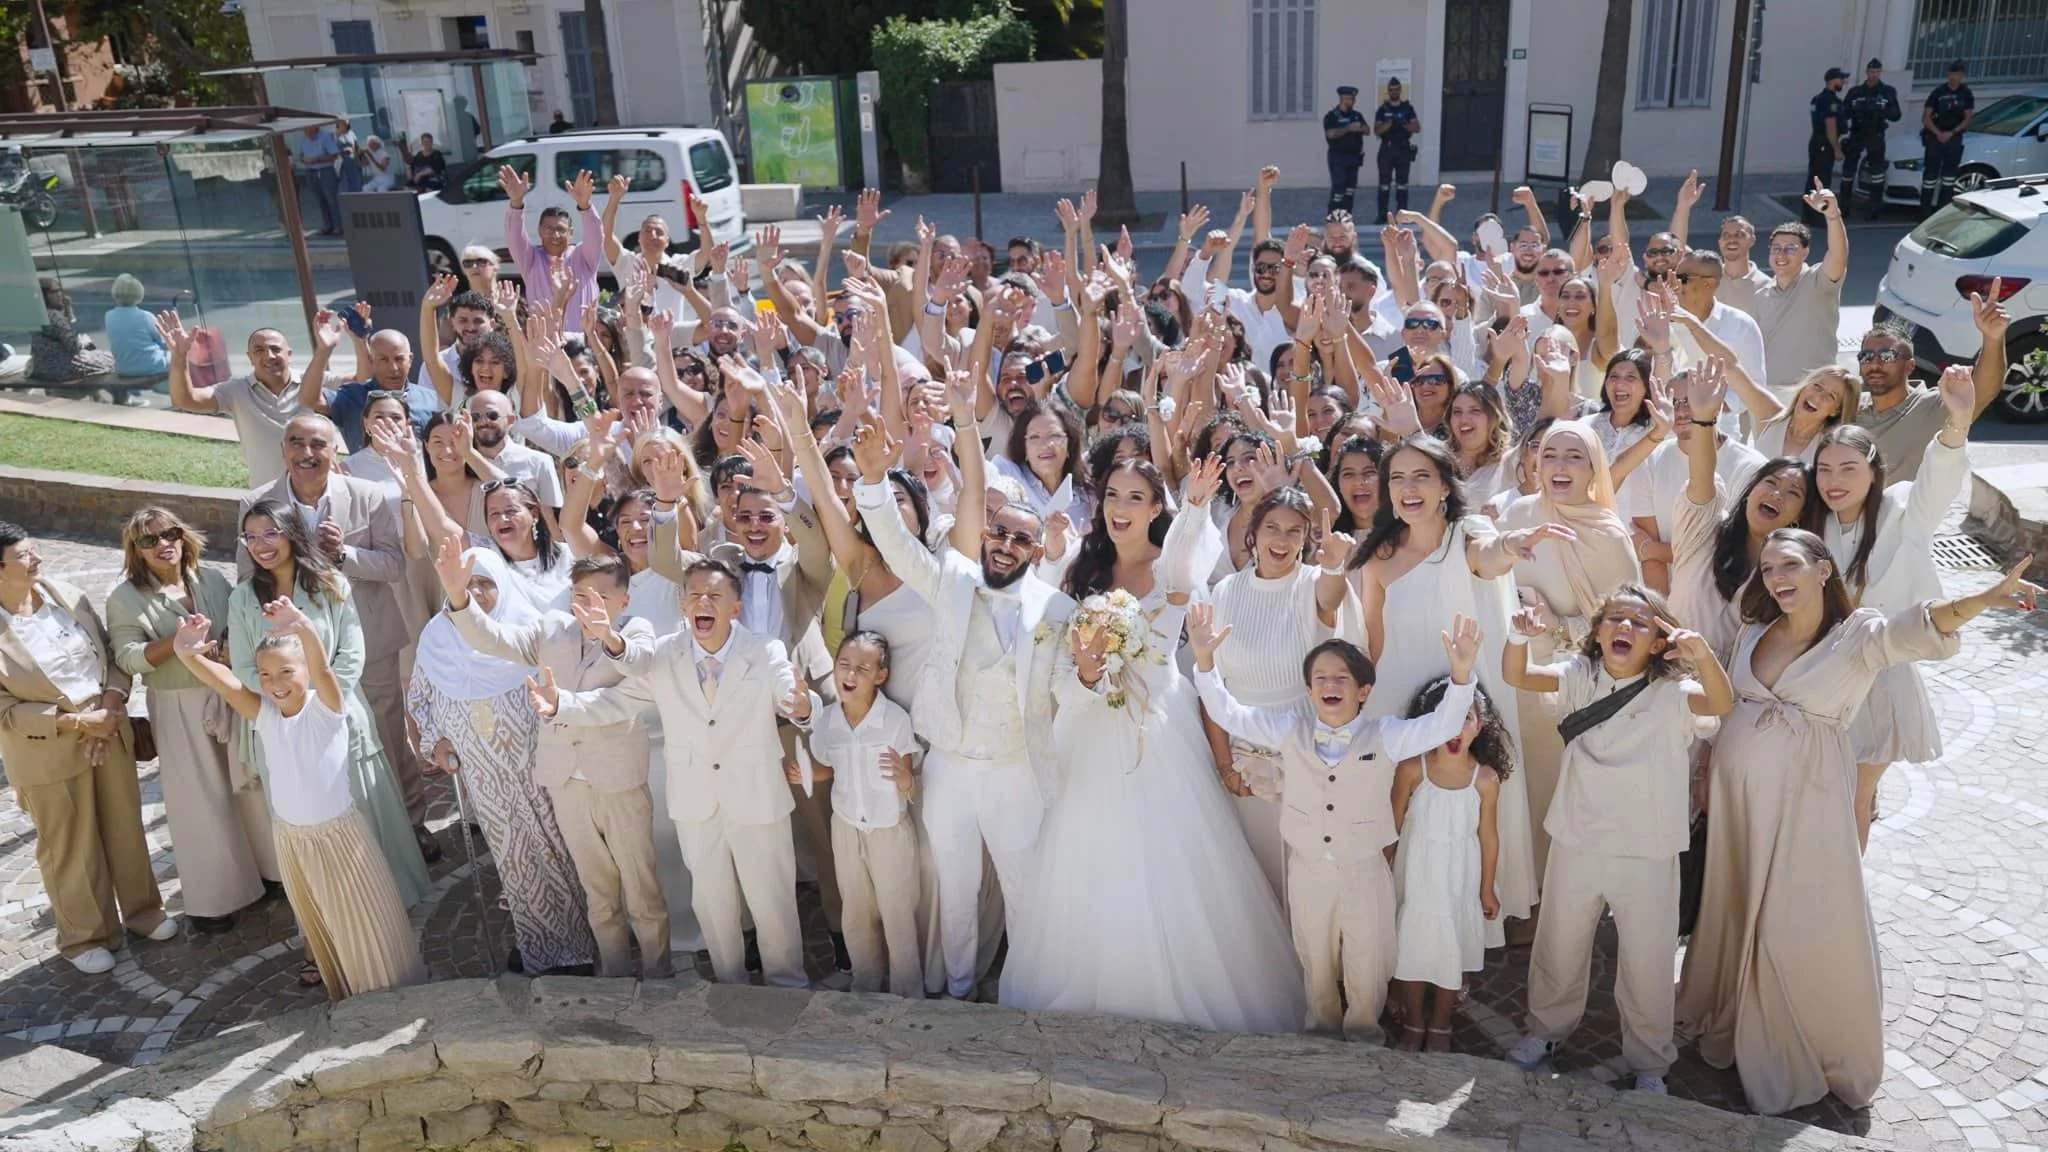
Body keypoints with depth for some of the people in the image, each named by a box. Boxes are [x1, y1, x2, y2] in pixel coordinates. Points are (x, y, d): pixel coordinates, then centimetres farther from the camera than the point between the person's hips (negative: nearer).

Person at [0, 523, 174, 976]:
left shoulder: (70, 598, -5)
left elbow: (112, 654, 3)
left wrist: (111, 705, -13)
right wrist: (75, 722, -20)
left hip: (109, 732, 4)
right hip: (47, 750, -4)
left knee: (125, 827, 18)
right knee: (69, 846, 12)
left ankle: (141, 909, 38)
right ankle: (84, 935, 30)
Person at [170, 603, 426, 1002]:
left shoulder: (326, 706, -18)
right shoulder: (263, 714, -7)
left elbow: (320, 665, -38)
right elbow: (224, 682, -22)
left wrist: (303, 628, -60)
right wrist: (188, 655, -45)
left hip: (340, 831, -5)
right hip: (290, 837, 5)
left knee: (368, 921, 8)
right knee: (320, 925, 21)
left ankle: (397, 995, 26)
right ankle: (348, 997, 39)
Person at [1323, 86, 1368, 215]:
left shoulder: (1357, 115, 14)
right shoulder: (1331, 116, -5)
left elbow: (1368, 130, 8)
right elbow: (1331, 134, -18)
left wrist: (1360, 128, -13)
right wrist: (1349, 128, -21)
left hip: (1354, 156, 7)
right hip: (1338, 157, -6)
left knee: (1350, 188, 8)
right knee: (1338, 188, -11)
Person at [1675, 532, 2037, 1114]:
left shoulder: (1859, 634, -10)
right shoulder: (1753, 634, 4)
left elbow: (1921, 629, -30)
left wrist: (1984, 599, -50)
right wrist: (1709, 781, 15)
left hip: (1804, 803, -5)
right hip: (1737, 796, 5)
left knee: (1805, 925, 1)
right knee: (1735, 912, 17)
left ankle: (1825, 1050, 23)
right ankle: (1733, 1024, 39)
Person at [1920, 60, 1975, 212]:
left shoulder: (1967, 94, 4)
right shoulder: (1938, 93, -3)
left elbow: (1967, 118, 3)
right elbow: (1926, 117, -4)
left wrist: (1951, 133, -12)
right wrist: (1938, 133, -15)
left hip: (1954, 139, 3)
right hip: (1934, 137, -3)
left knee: (1950, 173, 7)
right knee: (1931, 172, -6)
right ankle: (1925, 207, -5)